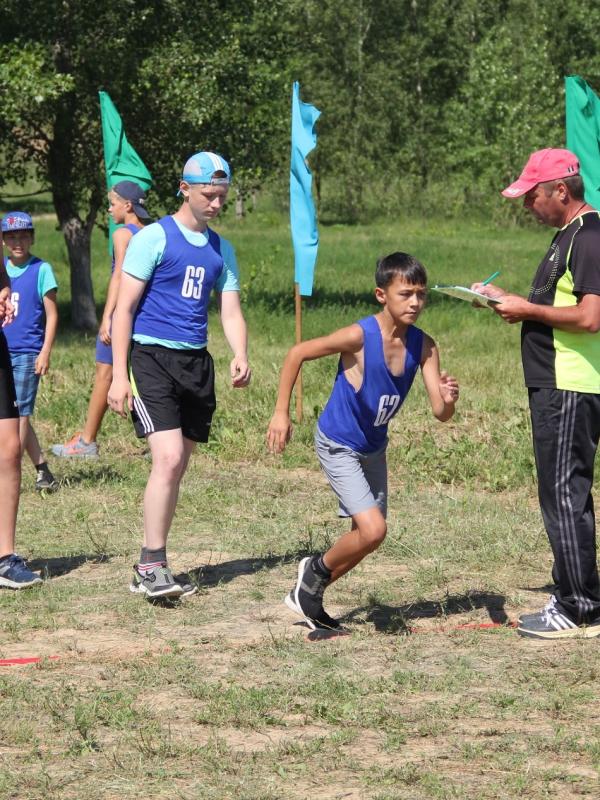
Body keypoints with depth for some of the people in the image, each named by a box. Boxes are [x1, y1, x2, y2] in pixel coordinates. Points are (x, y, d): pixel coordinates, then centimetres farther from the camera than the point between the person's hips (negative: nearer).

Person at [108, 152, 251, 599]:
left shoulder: (222, 250, 14)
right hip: (153, 358, -6)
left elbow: (230, 312, 11)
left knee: (178, 467, 8)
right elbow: (124, 309, -5)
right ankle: (152, 566, -12)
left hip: (197, 362, 6)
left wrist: (240, 358, -10)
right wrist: (119, 375, -12)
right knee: (168, 459, -19)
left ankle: (150, 567, 18)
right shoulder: (153, 238, -4)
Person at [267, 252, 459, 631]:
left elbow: (440, 413, -13)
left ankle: (308, 594, 34)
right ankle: (317, 569, 8)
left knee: (368, 535, 15)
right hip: (338, 445, -7)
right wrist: (281, 413, -16)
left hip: (374, 447, 7)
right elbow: (297, 354, -16)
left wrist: (449, 398, -36)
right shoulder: (359, 336, -27)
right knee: (373, 531, -19)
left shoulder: (424, 346, -12)